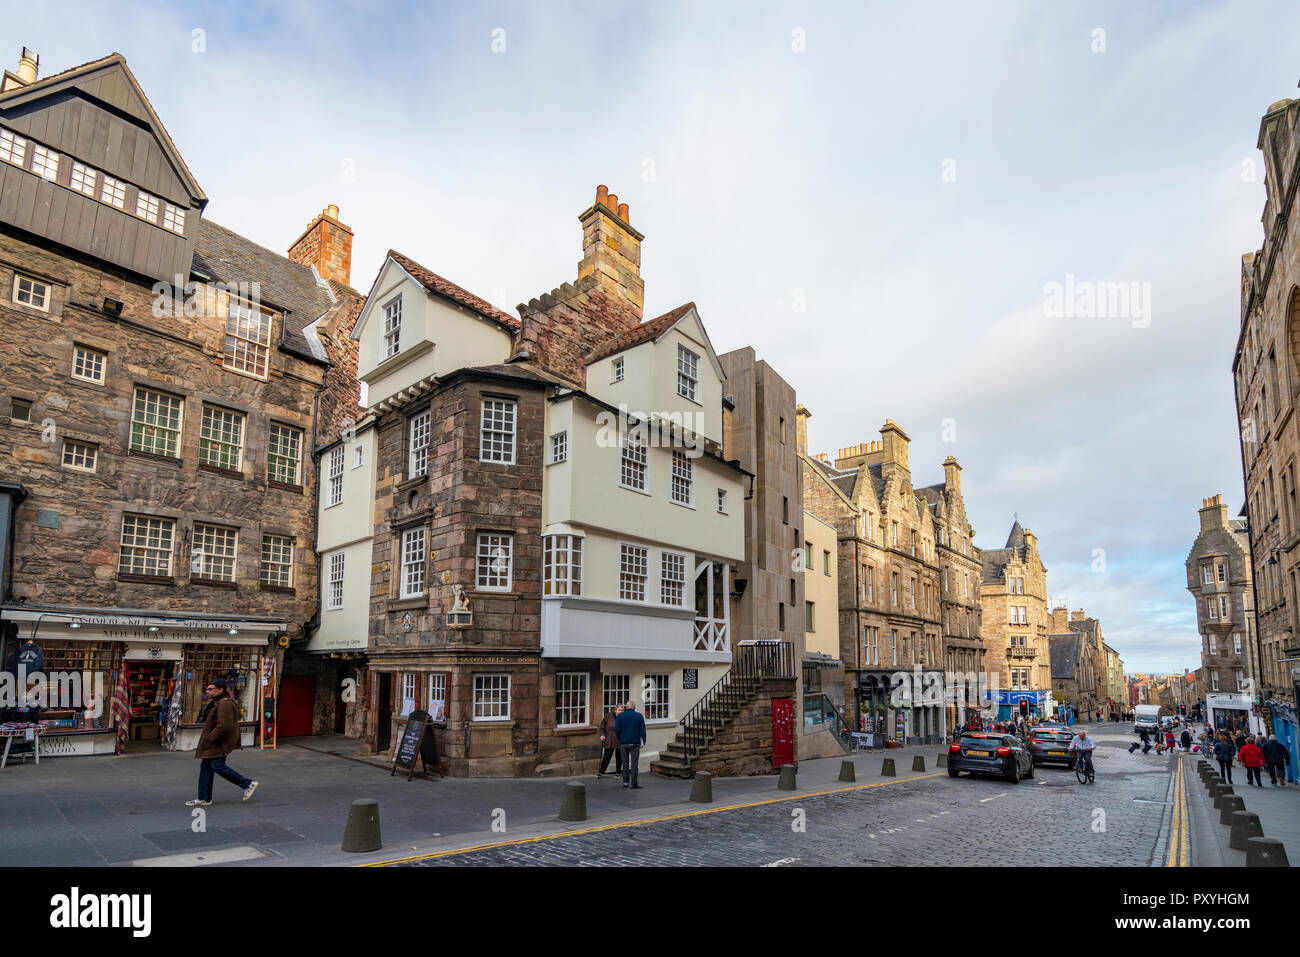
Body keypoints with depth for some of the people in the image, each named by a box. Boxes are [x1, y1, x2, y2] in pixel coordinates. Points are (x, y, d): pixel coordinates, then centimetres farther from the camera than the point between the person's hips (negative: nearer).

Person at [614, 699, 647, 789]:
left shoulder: (620, 716, 0)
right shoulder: (639, 716, 0)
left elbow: (616, 729, -5)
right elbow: (643, 730, -3)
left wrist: (620, 738, 9)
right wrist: (643, 741, 2)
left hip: (624, 742, 1)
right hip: (635, 742, -1)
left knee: (625, 762, 13)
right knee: (634, 763, 1)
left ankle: (625, 781, 15)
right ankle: (634, 783, -1)